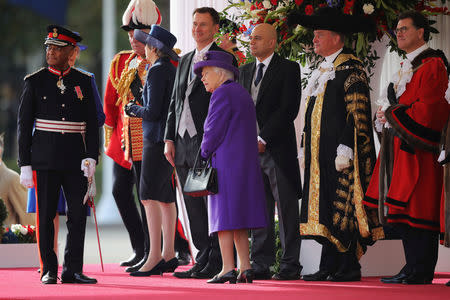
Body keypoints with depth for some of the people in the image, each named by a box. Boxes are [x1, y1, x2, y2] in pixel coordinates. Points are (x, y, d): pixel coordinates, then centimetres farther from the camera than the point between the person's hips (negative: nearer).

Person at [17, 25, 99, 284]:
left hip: (75, 160, 2)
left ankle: (73, 270, 7)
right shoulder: (35, 82, 2)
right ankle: (49, 271, 7)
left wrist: (91, 157, -6)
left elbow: (92, 123, 7)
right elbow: (24, 125, 2)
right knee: (46, 215, 0)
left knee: (79, 214, 0)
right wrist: (25, 164, -3)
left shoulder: (83, 82, 7)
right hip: (45, 160, -2)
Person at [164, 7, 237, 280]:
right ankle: (203, 259, 15)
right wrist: (170, 139, 12)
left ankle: (216, 262, -2)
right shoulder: (185, 61, 19)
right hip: (184, 144, 7)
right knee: (193, 206, 9)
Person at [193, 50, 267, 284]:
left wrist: (205, 155, 0)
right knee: (239, 220, 10)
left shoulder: (222, 94, -9)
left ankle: (228, 269, -10)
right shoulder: (243, 95, 18)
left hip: (226, 162, -9)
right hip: (247, 164, 9)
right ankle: (245, 268, 7)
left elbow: (214, 131, -14)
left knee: (224, 217, -7)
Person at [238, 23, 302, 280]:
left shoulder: (288, 69, -2)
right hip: (251, 148, 6)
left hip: (278, 147, -6)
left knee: (286, 208, -3)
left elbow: (289, 109, -10)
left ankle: (290, 265, -1)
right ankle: (261, 264, 9)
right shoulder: (245, 71, 18)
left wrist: (263, 139, -14)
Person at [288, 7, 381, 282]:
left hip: (339, 153, -9)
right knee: (325, 209, 5)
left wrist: (344, 151, -21)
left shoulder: (351, 68, -9)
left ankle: (348, 267, -5)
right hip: (320, 154, 9)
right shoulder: (323, 71, 19)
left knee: (342, 208, -8)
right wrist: (306, 150, 19)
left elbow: (357, 113, -15)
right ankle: (329, 267, 6)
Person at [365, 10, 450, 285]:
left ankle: (420, 272, -10)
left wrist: (392, 114, -10)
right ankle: (414, 269, 10)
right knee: (406, 212, 8)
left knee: (417, 209, -11)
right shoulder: (408, 67, 22)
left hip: (418, 148, -10)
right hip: (401, 146, 10)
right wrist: (388, 113, 7)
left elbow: (427, 108, -18)